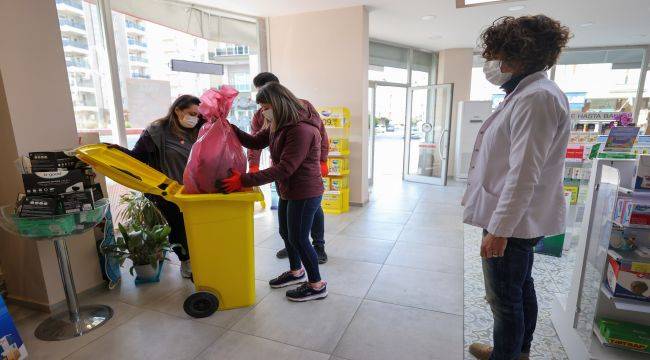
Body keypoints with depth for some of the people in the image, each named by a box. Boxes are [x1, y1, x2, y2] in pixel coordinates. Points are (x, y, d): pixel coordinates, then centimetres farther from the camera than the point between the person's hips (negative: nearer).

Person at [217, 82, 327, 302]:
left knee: (298, 238, 3)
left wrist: (244, 180, -28)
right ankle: (296, 271, 44)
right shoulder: (279, 125, 5)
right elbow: (255, 142, 10)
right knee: (286, 233, 20)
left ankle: (317, 286, 22)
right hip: (288, 191, 9)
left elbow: (284, 169, -29)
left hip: (305, 193, -9)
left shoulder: (302, 129, -26)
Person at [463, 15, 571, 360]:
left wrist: (499, 229, -23)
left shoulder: (536, 98, -19)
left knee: (505, 298, 7)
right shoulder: (526, 93, 13)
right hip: (517, 219, 10)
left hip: (511, 221, -10)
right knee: (521, 289, 23)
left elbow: (524, 173, -25)